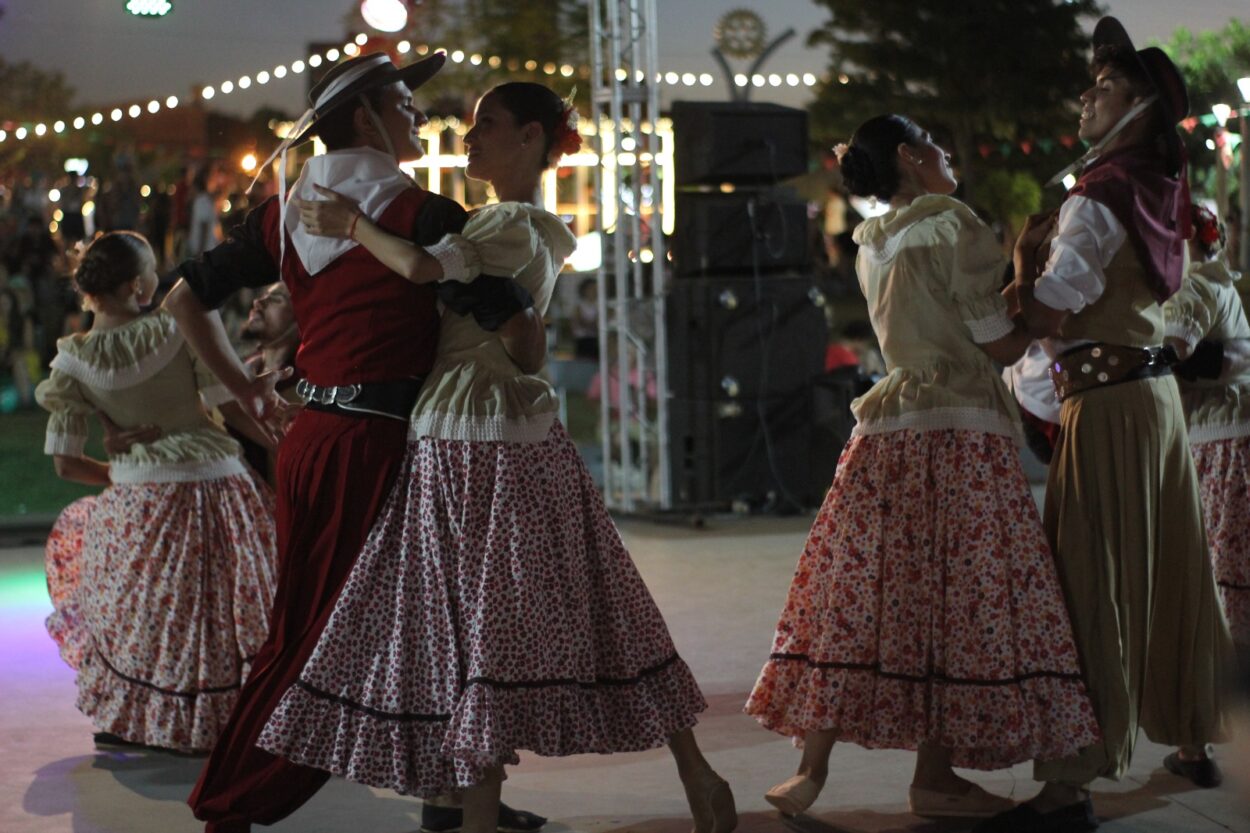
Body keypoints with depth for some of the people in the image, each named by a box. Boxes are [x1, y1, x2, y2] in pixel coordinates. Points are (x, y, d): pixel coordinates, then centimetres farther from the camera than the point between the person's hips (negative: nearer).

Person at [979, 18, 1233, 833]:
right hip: (1159, 391, 9)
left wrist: (1027, 252, -4)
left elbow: (1047, 318, -21)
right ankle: (1194, 737, 31)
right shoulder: (1163, 195, 10)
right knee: (1169, 573, 18)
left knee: (1093, 587, -8)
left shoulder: (1096, 201, -16)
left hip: (1106, 401, -9)